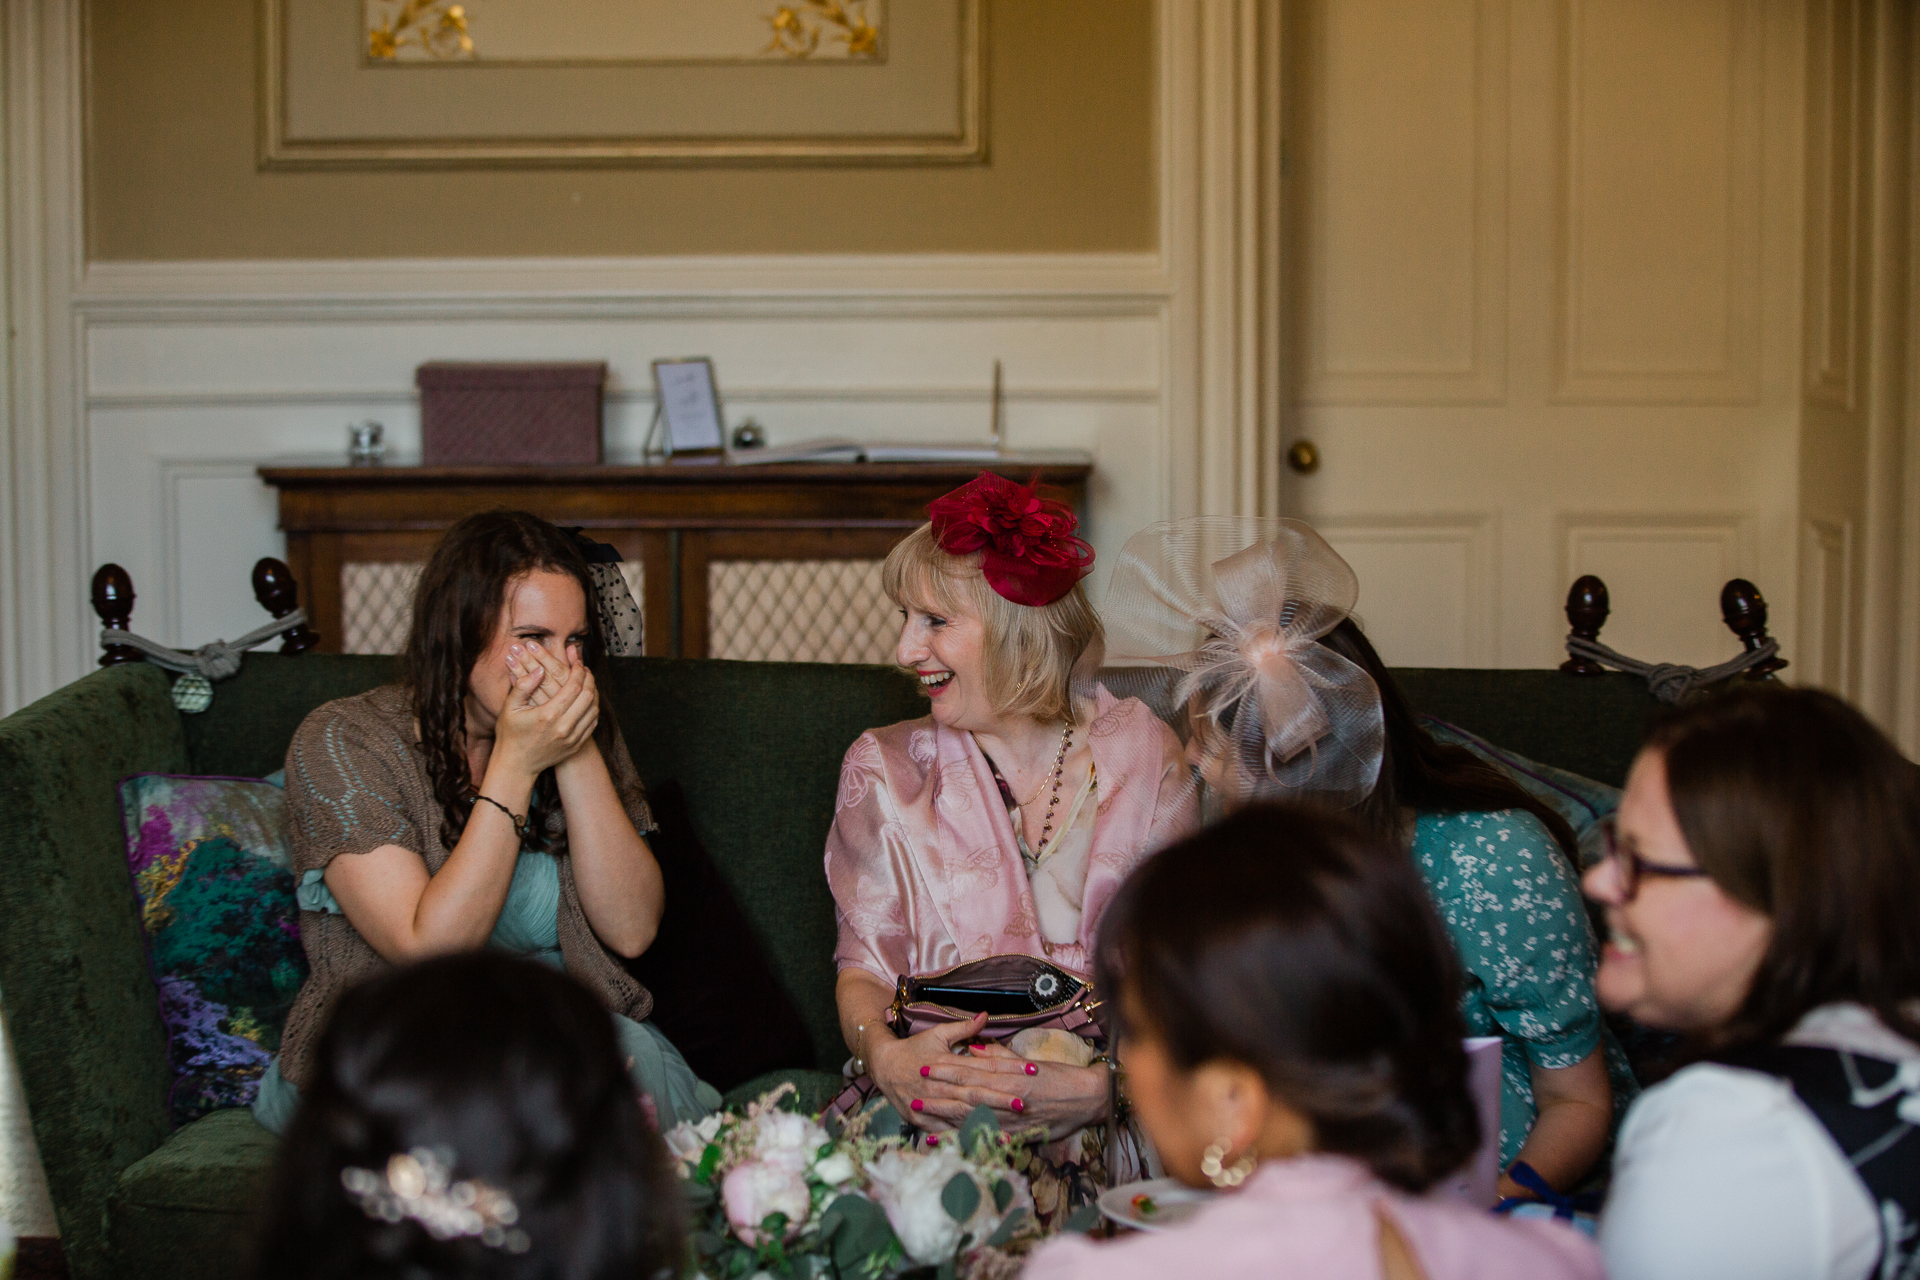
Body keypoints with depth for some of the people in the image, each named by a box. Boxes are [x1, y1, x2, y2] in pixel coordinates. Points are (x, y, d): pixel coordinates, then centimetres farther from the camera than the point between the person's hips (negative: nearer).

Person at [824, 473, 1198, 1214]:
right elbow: (864, 966, 7)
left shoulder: (1143, 756, 6)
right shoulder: (884, 770, 10)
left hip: (1097, 1120, -1)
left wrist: (1101, 1083, -20)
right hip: (927, 1106, 1)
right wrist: (885, 1056, -18)